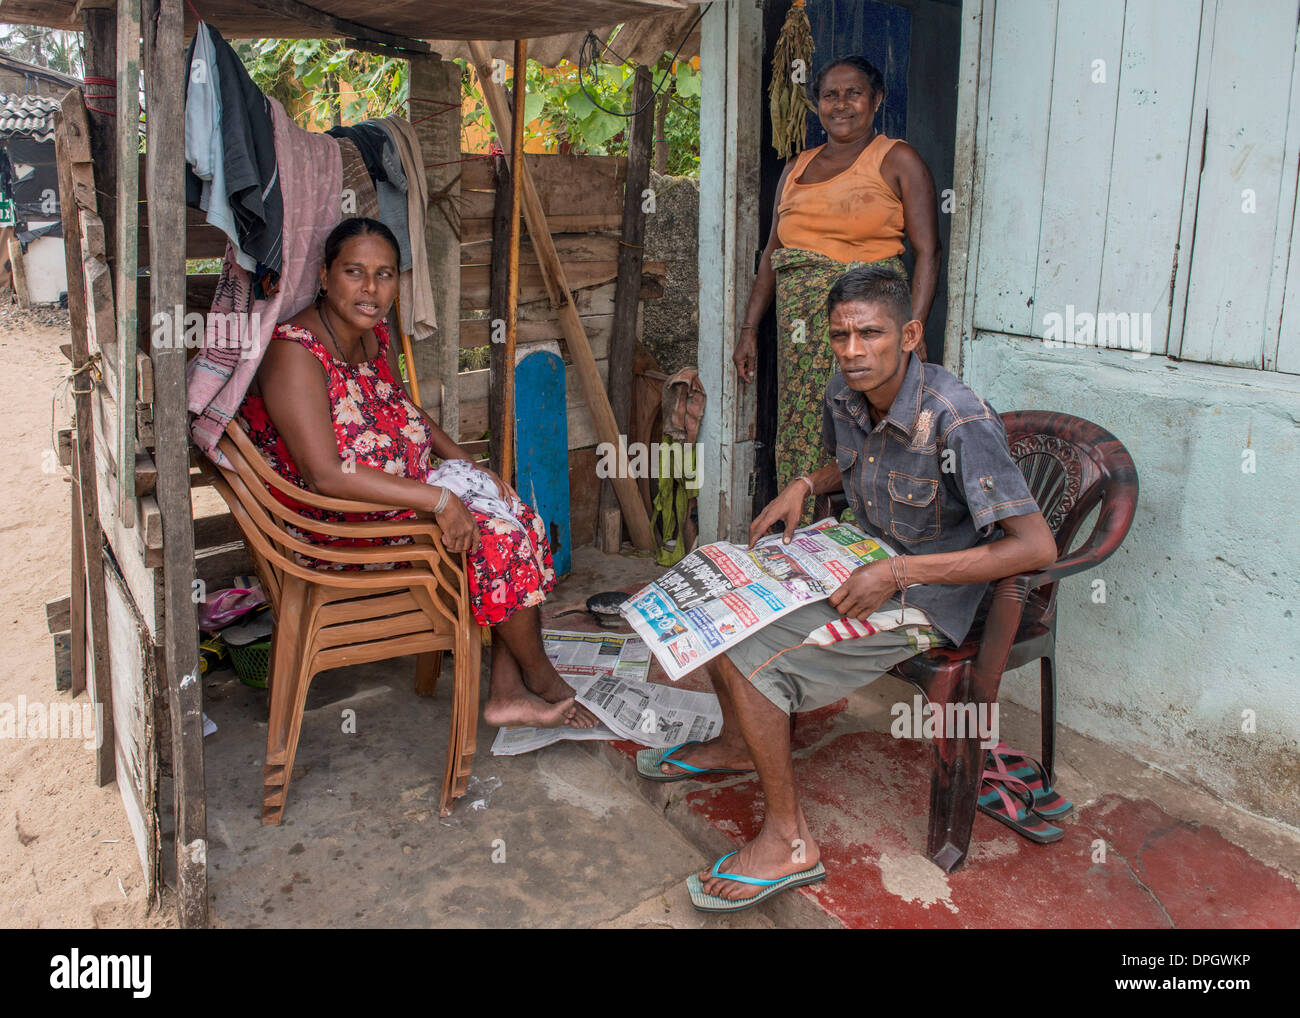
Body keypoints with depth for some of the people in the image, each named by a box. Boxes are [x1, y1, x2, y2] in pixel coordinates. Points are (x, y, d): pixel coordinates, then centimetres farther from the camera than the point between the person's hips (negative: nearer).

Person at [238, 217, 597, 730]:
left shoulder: (375, 334, 3)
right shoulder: (295, 353, -24)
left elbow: (408, 411, 19)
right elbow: (326, 476, -31)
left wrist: (471, 466, 4)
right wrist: (438, 499, -29)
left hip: (397, 492, 9)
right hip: (336, 525, -9)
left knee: (520, 515, -6)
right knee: (497, 537, -18)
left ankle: (509, 691, -2)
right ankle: (542, 677, 6)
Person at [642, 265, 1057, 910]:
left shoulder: (959, 423, -29)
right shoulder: (843, 395, -4)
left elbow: (1037, 547, -33)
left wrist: (898, 573, -33)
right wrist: (803, 486, -2)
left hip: (926, 598, -8)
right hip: (861, 564, 9)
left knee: (746, 655, -20)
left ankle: (789, 841, -5)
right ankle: (737, 744, 26)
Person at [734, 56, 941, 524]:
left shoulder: (897, 160, 4)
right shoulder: (796, 168, 19)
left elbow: (927, 252, -3)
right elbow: (772, 253, 20)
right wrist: (749, 329, 14)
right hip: (799, 324, 5)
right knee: (798, 440, 3)